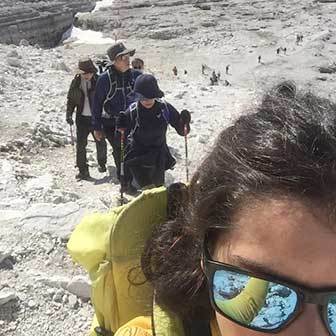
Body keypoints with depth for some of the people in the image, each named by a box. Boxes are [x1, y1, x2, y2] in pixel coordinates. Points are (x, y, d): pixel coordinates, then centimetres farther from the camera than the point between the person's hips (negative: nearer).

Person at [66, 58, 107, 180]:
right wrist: (69, 114, 1)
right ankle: (83, 170, 7)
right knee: (81, 144, 0)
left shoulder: (98, 81, -8)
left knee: (100, 142, 12)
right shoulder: (76, 82, 1)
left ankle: (102, 163, 36)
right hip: (82, 118, 2)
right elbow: (71, 99, 10)